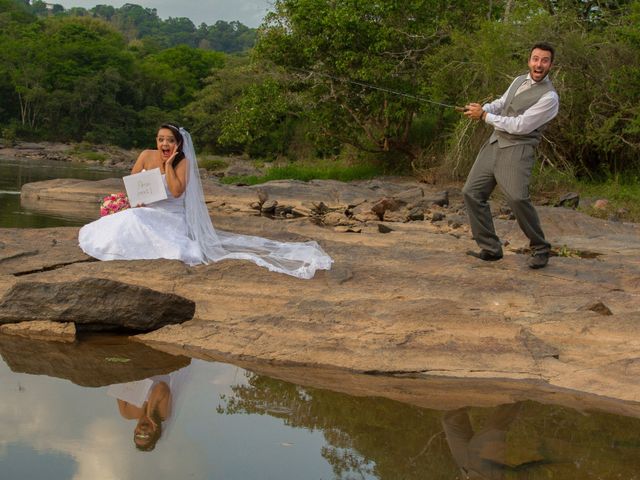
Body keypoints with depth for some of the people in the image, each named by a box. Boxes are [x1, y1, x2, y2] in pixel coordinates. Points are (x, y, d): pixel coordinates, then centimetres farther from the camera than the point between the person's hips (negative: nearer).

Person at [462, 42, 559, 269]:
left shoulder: (549, 97, -12)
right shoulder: (519, 81, 13)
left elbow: (520, 126, -17)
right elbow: (501, 103, 26)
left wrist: (484, 116, -10)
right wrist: (482, 108, 1)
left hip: (516, 150, -8)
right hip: (494, 144, 8)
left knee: (517, 198, -25)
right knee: (471, 192, 1)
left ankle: (540, 249, -6)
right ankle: (490, 249, 7)